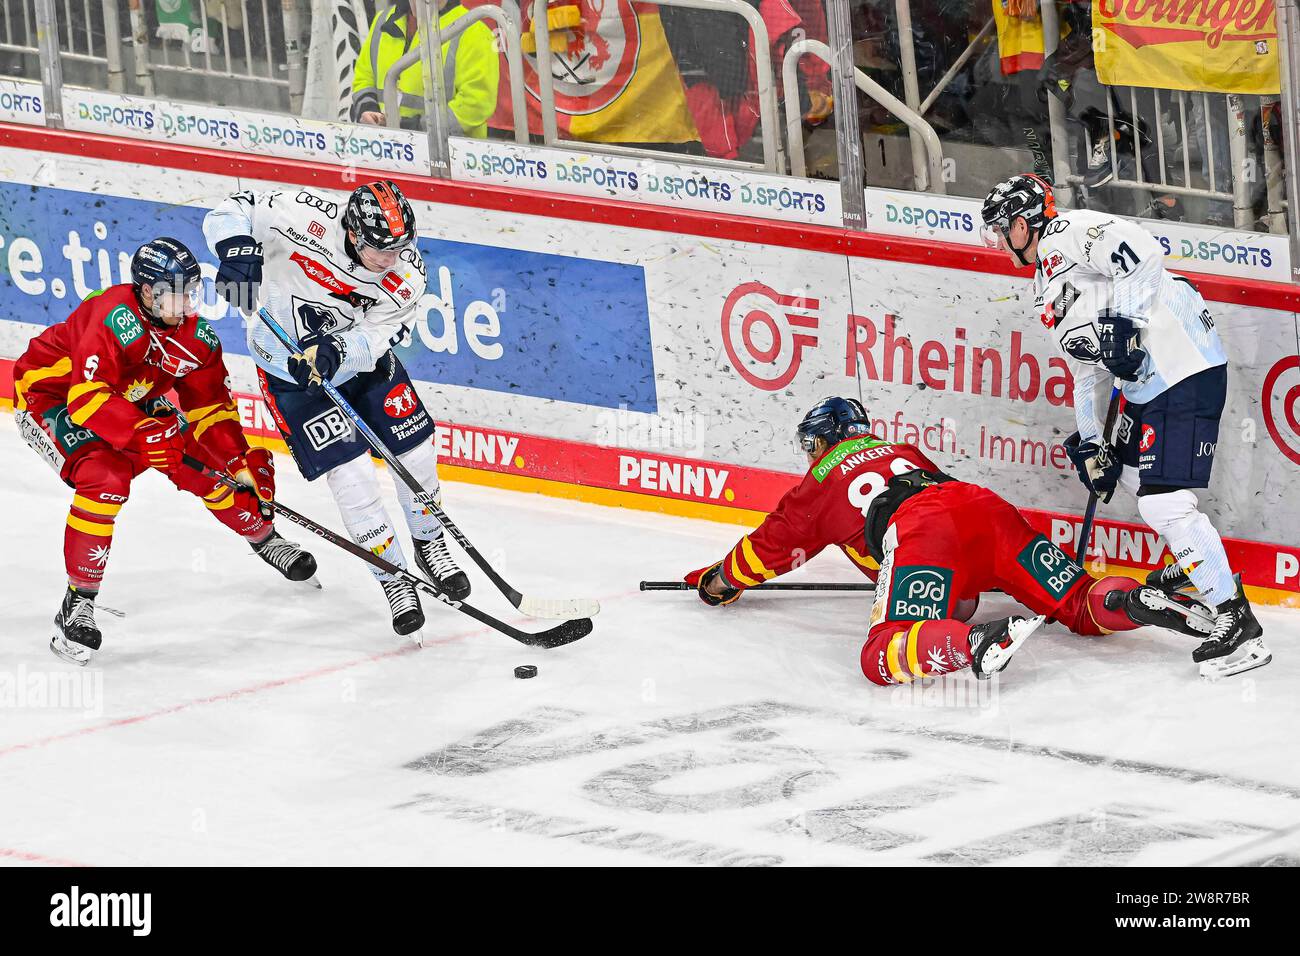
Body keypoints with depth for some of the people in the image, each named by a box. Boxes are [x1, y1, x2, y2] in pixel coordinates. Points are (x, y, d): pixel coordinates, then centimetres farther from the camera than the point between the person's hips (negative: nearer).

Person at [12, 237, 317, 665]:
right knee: (107, 476, -32)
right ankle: (79, 602, -23)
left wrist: (244, 465, -16)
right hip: (49, 394, -7)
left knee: (210, 464, 1)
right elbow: (87, 398, -40)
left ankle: (263, 537, 30)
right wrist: (145, 435, -47)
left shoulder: (196, 335, -10)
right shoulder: (115, 318, -34)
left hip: (129, 402, 7)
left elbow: (210, 409, -4)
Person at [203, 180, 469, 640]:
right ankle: (394, 580, 6)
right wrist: (239, 254, -45)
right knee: (354, 476, -11)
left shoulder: (406, 272, -20)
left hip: (363, 360, 4)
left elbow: (377, 335, -25)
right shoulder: (308, 219, -32)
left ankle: (430, 545, 36)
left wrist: (335, 351, -44)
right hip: (289, 372, -4)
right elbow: (231, 212, -25)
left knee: (415, 451, 7)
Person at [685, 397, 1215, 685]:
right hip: (986, 506, 6)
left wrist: (720, 579, 59)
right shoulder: (902, 452, 43)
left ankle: (978, 643, -47)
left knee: (884, 657, -20)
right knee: (1080, 607, 12)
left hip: (920, 538, -6)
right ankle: (1132, 601, -21)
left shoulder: (821, 481, 29)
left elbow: (773, 545, 40)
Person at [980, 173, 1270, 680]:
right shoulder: (1047, 287, 24)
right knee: (1131, 472, 29)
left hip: (1186, 370, -11)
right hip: (1148, 385, 11)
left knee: (1162, 500, -17)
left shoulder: (1069, 234, -7)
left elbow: (1144, 252, -23)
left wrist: (1124, 324, -27)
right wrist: (1089, 444, 22)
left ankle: (1237, 622, -19)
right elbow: (1086, 371, 27)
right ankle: (1192, 564, 46)